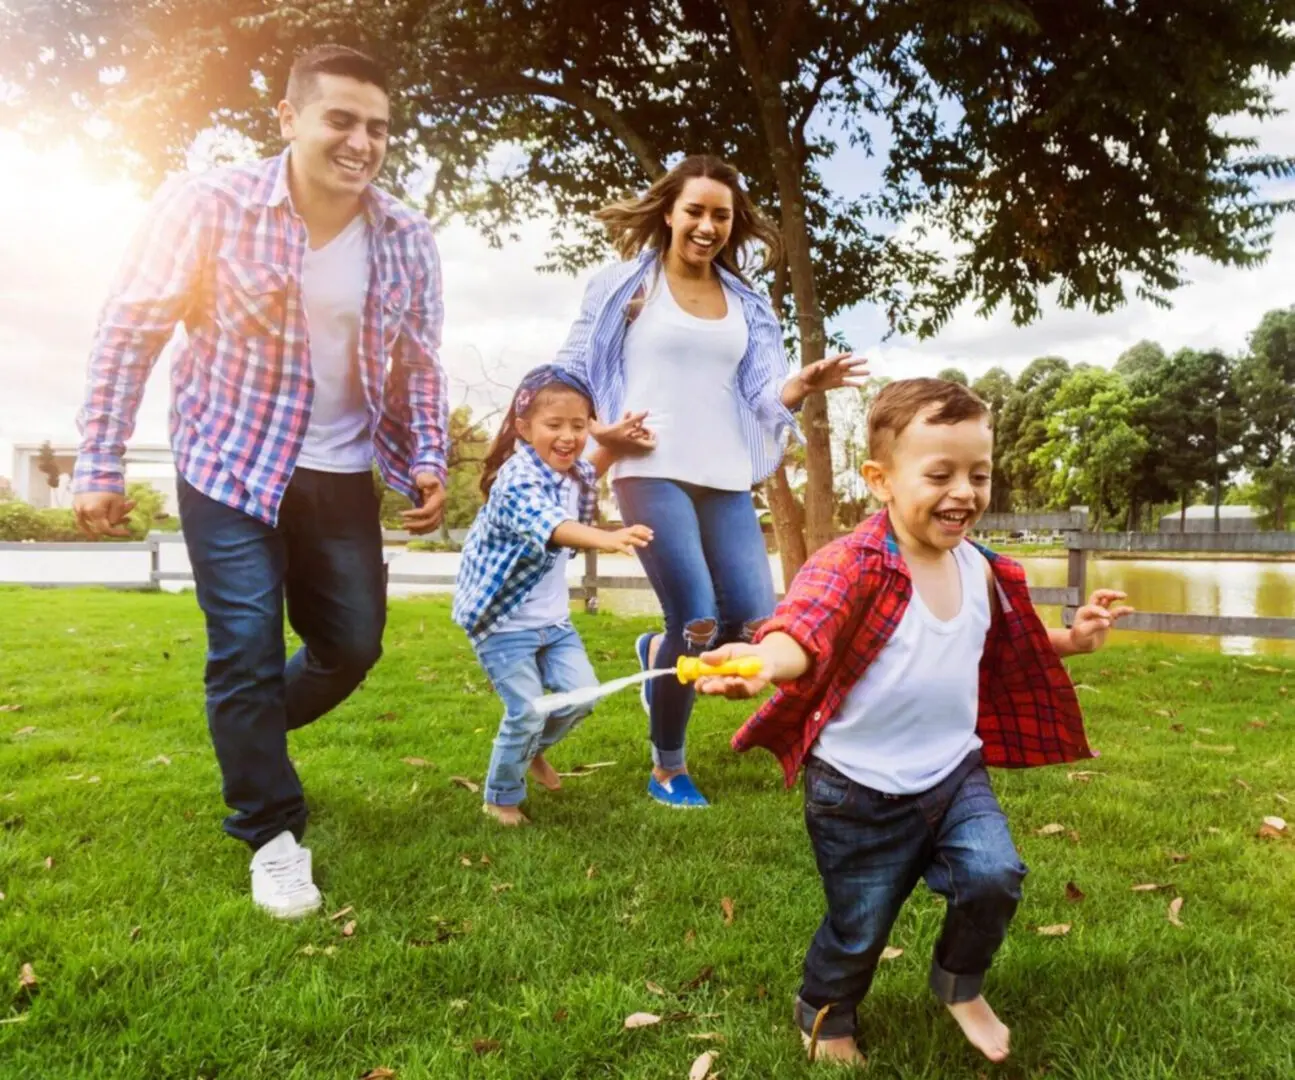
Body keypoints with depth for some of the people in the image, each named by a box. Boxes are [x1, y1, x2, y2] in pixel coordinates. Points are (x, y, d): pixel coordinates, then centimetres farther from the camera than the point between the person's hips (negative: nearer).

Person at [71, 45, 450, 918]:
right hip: (230, 469, -4)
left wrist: (428, 463, -6)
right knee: (247, 651, -3)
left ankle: (247, 738, 41)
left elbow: (418, 365, 6)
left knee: (354, 645, 10)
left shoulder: (407, 239, -3)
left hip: (343, 477, 4)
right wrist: (101, 465, -9)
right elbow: (131, 331, -8)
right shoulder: (209, 206, -13)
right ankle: (274, 833, 17)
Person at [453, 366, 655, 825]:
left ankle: (533, 750, 35)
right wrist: (607, 539, -65)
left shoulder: (570, 473, 1)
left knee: (579, 694, 5)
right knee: (526, 712, -7)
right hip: (505, 620, -8)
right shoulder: (517, 480, -26)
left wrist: (613, 444, 12)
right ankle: (501, 797, 19)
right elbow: (551, 526, -48)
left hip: (552, 617, 8)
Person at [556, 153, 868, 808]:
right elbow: (568, 370, 7)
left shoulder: (746, 304, 16)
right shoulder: (624, 285, 5)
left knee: (755, 625, -5)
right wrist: (597, 430, -9)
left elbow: (762, 394, 7)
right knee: (698, 623, -12)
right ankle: (667, 768, 13)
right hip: (652, 473, -4)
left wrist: (805, 384, -13)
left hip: (727, 480, 5)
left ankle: (659, 654, 30)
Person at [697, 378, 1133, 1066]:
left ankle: (959, 986, 23)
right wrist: (767, 660, -66)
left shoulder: (982, 570, -1)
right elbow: (806, 626, -44)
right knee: (859, 929, 11)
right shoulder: (854, 565, -24)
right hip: (860, 792, -5)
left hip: (956, 774, 5)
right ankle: (825, 1017, 46)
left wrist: (1070, 640, 3)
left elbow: (1005, 656, 18)